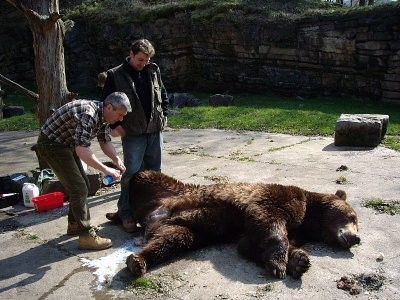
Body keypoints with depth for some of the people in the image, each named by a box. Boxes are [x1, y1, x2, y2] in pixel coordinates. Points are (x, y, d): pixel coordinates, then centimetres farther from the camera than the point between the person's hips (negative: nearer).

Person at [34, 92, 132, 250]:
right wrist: (105, 169, -33)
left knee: (83, 184, 14)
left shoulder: (103, 114, -1)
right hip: (51, 144, -10)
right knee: (79, 188, -13)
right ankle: (86, 236, -6)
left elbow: (105, 141, 7)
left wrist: (116, 159, -11)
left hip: (67, 144, 10)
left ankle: (75, 225, 29)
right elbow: (82, 150, -39)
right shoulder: (88, 114, -31)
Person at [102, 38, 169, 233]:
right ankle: (125, 212, 9)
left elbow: (163, 95, 17)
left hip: (155, 129, 4)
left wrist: (163, 116, 8)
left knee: (154, 170, 11)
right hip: (132, 133, -4)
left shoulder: (153, 71, 7)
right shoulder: (115, 75, -4)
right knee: (132, 172, -4)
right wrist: (116, 125, -7)